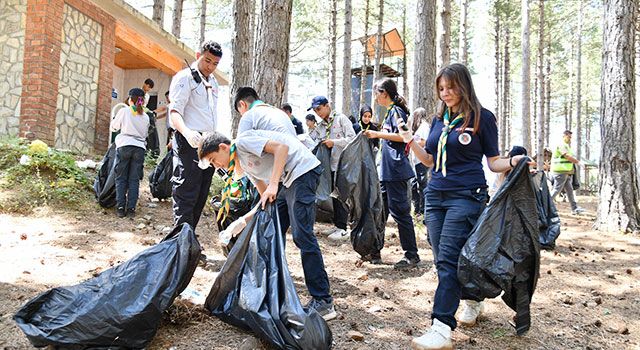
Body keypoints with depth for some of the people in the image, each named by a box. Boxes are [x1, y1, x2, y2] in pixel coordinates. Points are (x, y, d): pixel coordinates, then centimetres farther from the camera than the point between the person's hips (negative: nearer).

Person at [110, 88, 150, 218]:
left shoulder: (124, 111, 3)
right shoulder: (145, 116, 13)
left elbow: (113, 127, 13)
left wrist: (115, 118, 31)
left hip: (124, 145, -2)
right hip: (140, 147, 2)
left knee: (121, 178, 5)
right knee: (134, 179, 5)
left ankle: (120, 208, 2)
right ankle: (131, 208, 2)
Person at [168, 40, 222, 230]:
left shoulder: (213, 81, 20)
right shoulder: (185, 77, -6)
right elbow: (175, 111, -17)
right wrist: (187, 132, -36)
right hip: (189, 142, -8)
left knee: (201, 195, 10)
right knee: (186, 194, -9)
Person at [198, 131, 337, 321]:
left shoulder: (242, 141, -7)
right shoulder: (242, 164, 20)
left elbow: (281, 147, -18)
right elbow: (265, 196, 21)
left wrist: (273, 184, -24)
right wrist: (245, 220, 17)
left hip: (303, 169, -10)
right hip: (286, 180, 10)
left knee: (302, 235, -15)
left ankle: (323, 302, -12)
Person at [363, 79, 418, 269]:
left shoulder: (396, 111, -9)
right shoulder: (390, 112, 19)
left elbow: (402, 136, -21)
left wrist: (378, 134, -18)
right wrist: (377, 135, 18)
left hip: (395, 170, -10)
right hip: (387, 171, 10)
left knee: (399, 211, -5)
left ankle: (412, 255, 5)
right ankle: (374, 252, 21)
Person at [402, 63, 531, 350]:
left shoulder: (482, 117, -2)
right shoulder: (439, 118, 12)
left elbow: (494, 162, 0)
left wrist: (513, 162, -20)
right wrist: (412, 142, 2)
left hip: (466, 196, -6)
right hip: (435, 194, 6)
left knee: (447, 259, -13)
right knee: (443, 259, 9)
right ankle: (473, 298, 34)